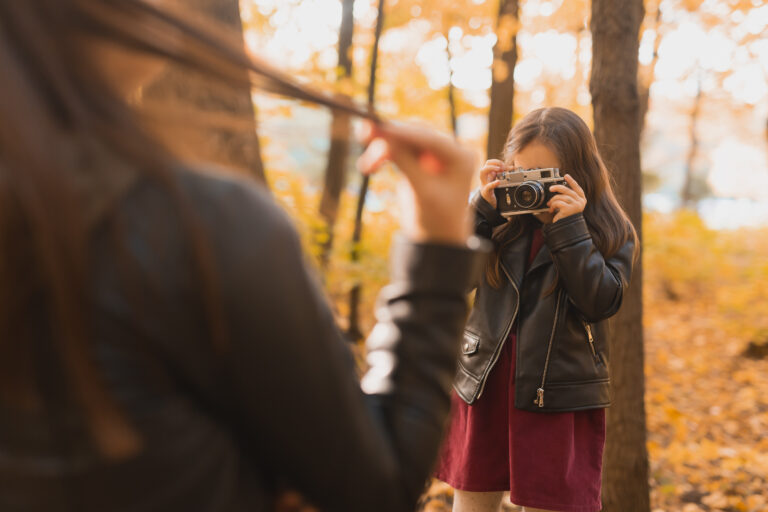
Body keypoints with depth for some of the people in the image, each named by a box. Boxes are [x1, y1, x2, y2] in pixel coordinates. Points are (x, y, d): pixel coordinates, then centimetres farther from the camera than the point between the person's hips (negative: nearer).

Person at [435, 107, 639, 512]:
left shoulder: (611, 234, -3)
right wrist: (483, 206, -12)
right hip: (483, 385, 3)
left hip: (559, 398, -3)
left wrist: (570, 227, -20)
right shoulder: (504, 219, 3)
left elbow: (600, 303, -16)